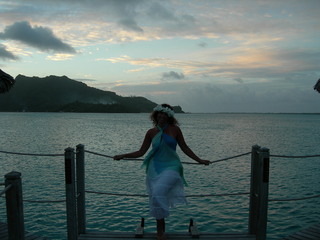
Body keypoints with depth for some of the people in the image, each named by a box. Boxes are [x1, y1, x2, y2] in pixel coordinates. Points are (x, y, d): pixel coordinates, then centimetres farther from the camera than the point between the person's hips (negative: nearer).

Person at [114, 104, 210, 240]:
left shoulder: (175, 130, 0)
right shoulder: (151, 132, 4)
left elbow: (184, 148, 9)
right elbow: (141, 152, 8)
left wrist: (199, 160, 9)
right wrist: (122, 156, 2)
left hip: (171, 167, -3)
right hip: (155, 168, 3)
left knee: (159, 192, -23)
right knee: (156, 197, 2)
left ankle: (160, 228, -5)